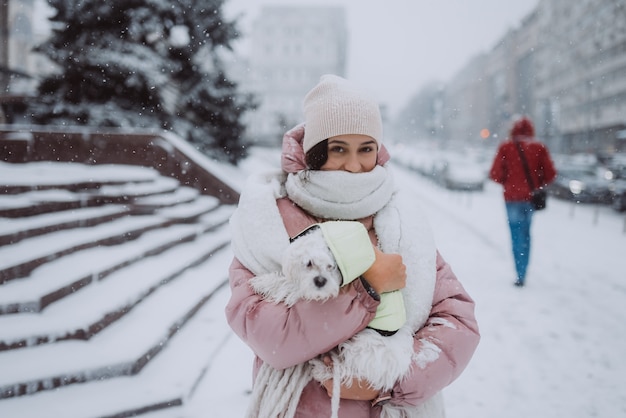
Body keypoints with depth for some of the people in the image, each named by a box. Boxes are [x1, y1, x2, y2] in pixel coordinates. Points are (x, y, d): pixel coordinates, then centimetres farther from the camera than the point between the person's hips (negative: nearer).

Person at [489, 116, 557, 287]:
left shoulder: (506, 147, -6)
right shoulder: (539, 148, -1)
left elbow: (495, 174, -7)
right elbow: (550, 173, -2)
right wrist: (539, 185, 16)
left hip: (512, 197, -3)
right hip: (532, 197, 3)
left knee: (517, 235, 0)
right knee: (525, 234, 15)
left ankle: (521, 275, -7)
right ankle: (522, 273, 20)